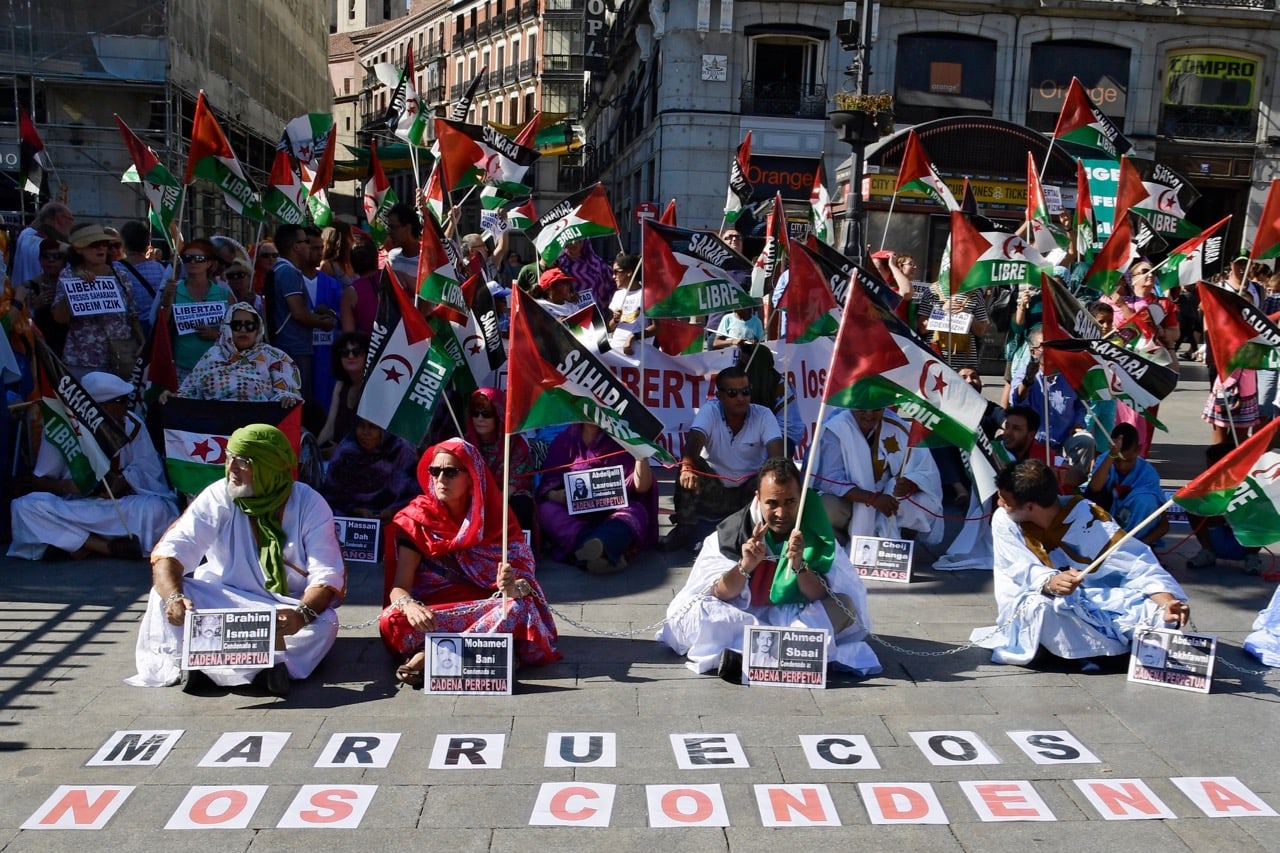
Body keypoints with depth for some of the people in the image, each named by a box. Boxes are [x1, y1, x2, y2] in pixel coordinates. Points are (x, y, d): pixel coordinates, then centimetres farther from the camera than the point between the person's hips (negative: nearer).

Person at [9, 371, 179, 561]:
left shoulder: (132, 424, 0)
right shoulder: (61, 428, -3)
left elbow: (147, 469, -4)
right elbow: (39, 481, 0)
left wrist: (122, 483, -26)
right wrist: (69, 486, -22)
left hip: (120, 509, 0)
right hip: (71, 507, 0)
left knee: (157, 508, -30)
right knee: (26, 506, -29)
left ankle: (78, 543, -22)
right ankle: (110, 547, -31)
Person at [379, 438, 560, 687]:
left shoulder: (498, 518, -1)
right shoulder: (417, 520, -3)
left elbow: (524, 580, -9)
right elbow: (400, 586, -11)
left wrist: (513, 587, -34)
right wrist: (410, 607, -35)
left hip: (486, 609, 1)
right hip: (434, 613, -1)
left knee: (519, 607, -30)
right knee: (391, 619, -30)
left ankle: (433, 658, -28)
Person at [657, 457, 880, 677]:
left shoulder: (814, 530, -10)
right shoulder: (734, 530, -12)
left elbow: (822, 596, -15)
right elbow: (719, 595, -14)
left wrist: (799, 565, -35)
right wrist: (745, 566, -34)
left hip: (795, 617, 1)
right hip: (741, 615, -1)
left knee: (844, 607, -24)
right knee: (689, 611, -26)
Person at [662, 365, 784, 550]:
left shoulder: (763, 415, -12)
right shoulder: (710, 411, -15)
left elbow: (776, 452, -26)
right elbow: (693, 442, -34)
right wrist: (687, 466, -57)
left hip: (749, 492, 0)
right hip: (713, 490, 0)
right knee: (690, 462, -26)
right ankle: (684, 528, -16)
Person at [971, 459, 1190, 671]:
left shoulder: (1085, 516, -17)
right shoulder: (1003, 521, -14)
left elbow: (1135, 561, -21)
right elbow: (1022, 570, -25)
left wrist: (1166, 601, -38)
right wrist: (1050, 582, -49)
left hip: (1095, 601, 0)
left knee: (1160, 612, -23)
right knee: (1038, 609, -36)